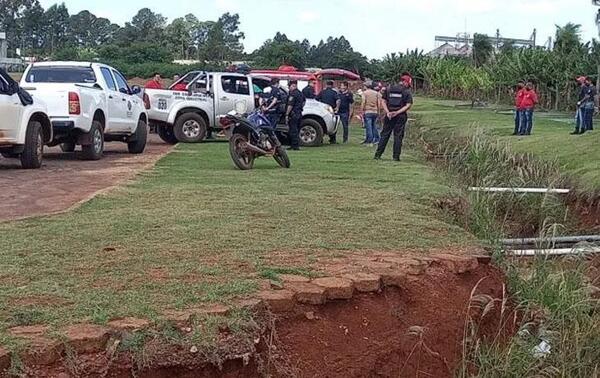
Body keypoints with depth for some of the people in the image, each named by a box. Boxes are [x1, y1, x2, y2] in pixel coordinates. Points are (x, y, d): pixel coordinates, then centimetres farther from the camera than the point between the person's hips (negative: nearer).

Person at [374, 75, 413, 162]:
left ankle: (378, 155, 6)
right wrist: (397, 112, -12)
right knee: (398, 136, 3)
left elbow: (383, 101, 3)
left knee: (384, 135, 8)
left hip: (389, 115, 3)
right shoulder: (407, 92, 0)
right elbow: (408, 105, -9)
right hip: (401, 116, -3)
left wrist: (387, 112, -5)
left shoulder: (388, 89, 9)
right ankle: (396, 157, 3)